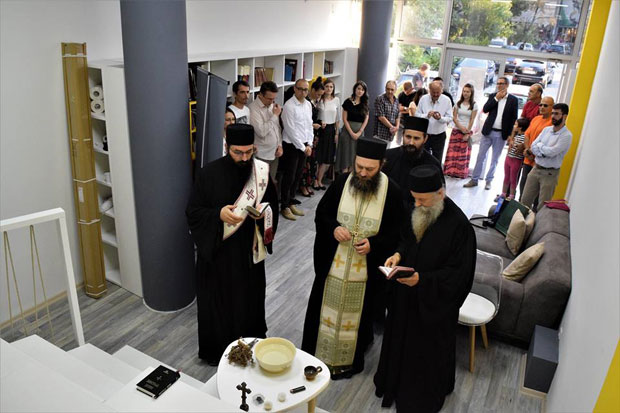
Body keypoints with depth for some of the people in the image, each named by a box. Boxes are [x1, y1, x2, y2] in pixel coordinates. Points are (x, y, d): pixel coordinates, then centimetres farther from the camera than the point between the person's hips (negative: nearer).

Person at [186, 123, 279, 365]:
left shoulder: (261, 172, -5)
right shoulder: (209, 173, -14)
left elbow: (273, 205, 7)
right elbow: (193, 212, -9)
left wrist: (264, 213, -16)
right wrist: (218, 215, -26)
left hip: (249, 250, 3)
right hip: (217, 250, -3)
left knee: (249, 298, 17)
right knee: (217, 301, 10)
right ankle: (216, 350, 32)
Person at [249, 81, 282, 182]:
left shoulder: (272, 105, 8)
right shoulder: (253, 109, -17)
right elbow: (261, 131, -25)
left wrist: (280, 145, 8)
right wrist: (275, 115, -16)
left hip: (274, 153, 7)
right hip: (262, 155, -7)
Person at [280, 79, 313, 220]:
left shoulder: (308, 104, 7)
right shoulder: (289, 106, -16)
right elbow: (291, 130, -17)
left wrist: (309, 144, 3)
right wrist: (303, 147, -14)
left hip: (304, 145, 7)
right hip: (291, 145, -7)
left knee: (298, 176, 14)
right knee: (289, 177, 1)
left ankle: (291, 203, 28)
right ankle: (284, 207, 15)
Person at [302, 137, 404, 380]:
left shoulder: (391, 192, -13)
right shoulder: (342, 183, -7)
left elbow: (396, 233, -5)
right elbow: (321, 214, 4)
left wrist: (373, 244, -21)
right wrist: (333, 228, -15)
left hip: (365, 270, -2)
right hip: (332, 265, 2)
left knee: (355, 316, 15)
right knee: (326, 310, 16)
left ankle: (348, 361, 37)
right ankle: (317, 354, 39)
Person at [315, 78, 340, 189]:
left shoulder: (336, 100, 4)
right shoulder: (319, 99, -5)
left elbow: (338, 118, 8)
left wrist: (337, 133, 6)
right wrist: (319, 123, -17)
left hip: (331, 130, 3)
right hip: (320, 129, -3)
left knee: (328, 159, 6)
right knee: (318, 157, -1)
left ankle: (319, 180, 20)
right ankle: (316, 180, 14)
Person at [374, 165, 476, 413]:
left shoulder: (458, 225, -25)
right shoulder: (418, 212, -5)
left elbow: (459, 273, -21)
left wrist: (421, 279, -30)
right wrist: (398, 254, -8)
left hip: (433, 303, -6)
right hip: (406, 295, 6)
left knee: (427, 349, 13)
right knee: (401, 340, 23)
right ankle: (396, 381, 48)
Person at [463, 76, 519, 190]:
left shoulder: (513, 100, 0)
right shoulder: (493, 96, 7)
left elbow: (514, 118, 0)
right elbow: (485, 109, -6)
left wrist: (510, 135, -6)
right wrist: (496, 98, -12)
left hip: (501, 134, -1)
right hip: (488, 132, 2)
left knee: (495, 159, 7)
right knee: (481, 156, 3)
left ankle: (489, 181, 17)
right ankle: (474, 179, 10)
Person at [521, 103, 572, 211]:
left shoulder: (566, 135, -12)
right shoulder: (546, 129, 8)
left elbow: (551, 152, -21)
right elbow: (533, 146, 1)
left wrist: (539, 145, -5)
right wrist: (544, 152, -15)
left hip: (550, 173, -6)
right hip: (536, 169, 6)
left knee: (542, 206, 1)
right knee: (525, 200, 9)